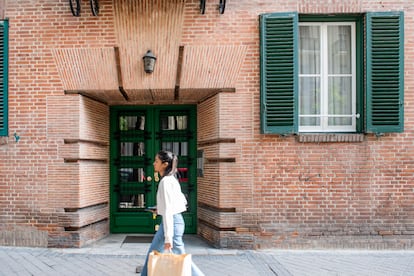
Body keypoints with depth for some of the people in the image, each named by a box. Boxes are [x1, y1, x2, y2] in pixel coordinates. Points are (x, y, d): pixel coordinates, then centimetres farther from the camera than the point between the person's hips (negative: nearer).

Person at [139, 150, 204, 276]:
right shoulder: (172, 179, 10)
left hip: (171, 222, -10)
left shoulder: (165, 181, -18)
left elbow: (168, 210, -23)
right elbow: (183, 200, 18)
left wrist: (168, 238, -23)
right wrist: (160, 209, 17)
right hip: (176, 220, 10)